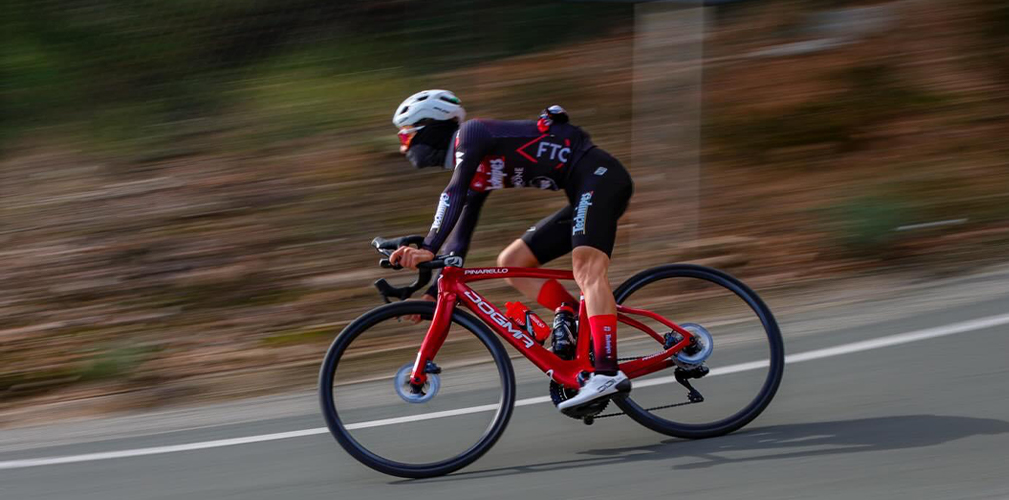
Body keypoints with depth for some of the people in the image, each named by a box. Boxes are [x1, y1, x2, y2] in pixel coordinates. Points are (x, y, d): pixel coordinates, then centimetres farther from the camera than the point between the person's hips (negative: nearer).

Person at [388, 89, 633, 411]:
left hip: (598, 175, -10)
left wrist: (428, 249, -30)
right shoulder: (476, 171, 20)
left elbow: (454, 194, -23)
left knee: (586, 266, -27)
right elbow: (459, 240, 21)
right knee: (510, 262, 6)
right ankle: (587, 333, -6)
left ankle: (607, 373, -41)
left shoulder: (471, 133, -7)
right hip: (584, 193, 10)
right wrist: (434, 293, 16)